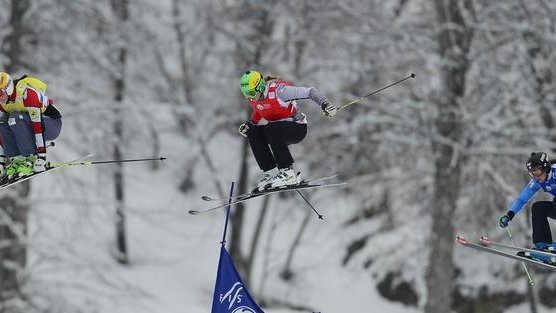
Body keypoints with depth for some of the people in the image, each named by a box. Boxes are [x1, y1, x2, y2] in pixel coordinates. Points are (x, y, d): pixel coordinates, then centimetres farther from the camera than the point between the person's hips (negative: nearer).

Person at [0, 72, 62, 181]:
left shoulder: (27, 93, -31)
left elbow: (38, 126, -33)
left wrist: (41, 156, -36)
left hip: (51, 125, -7)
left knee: (16, 119, -31)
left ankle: (32, 159, -24)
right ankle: (16, 159, -13)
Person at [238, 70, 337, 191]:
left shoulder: (277, 90, -26)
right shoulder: (253, 98, -4)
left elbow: (310, 92, -25)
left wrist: (325, 104, -38)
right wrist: (249, 125, 2)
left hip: (298, 128, -7)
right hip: (278, 129, 7)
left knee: (271, 130, -33)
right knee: (253, 133, -15)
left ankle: (288, 173, -29)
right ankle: (270, 172, -11)